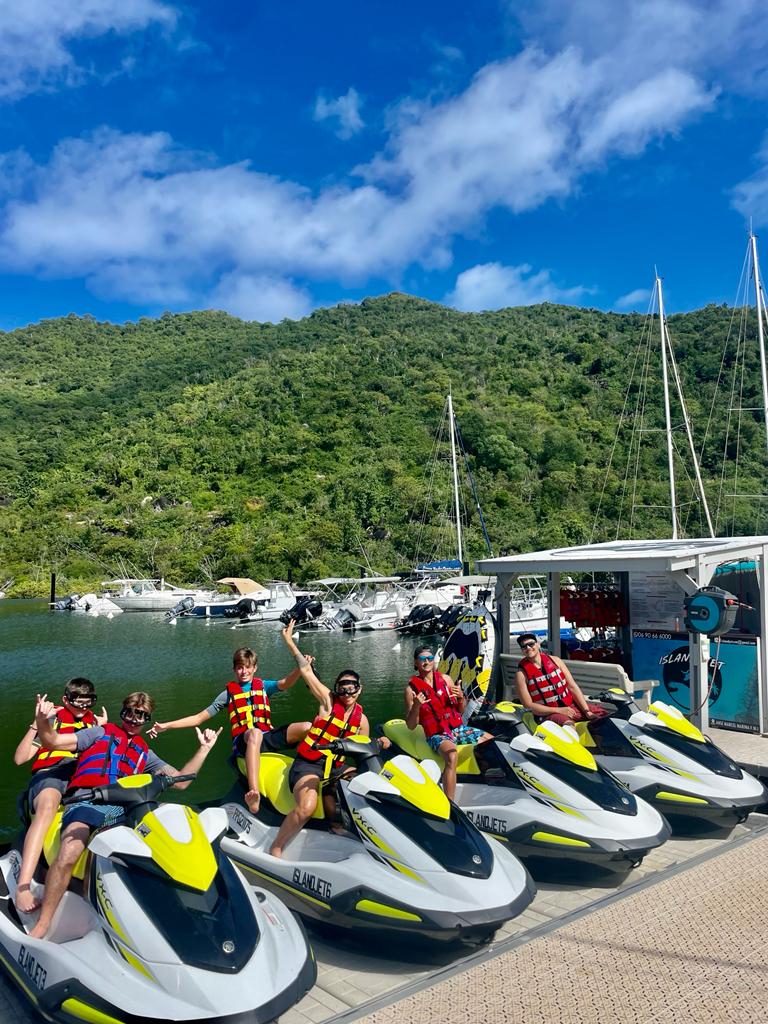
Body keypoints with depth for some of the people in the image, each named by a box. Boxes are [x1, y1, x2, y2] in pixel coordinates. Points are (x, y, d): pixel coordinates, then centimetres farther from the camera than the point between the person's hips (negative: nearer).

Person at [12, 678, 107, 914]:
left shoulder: (94, 722, 25)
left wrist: (103, 731, 14)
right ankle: (23, 886, -49)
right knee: (48, 806, -39)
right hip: (51, 773, -3)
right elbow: (20, 758, 8)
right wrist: (37, 724, -1)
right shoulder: (53, 720, 16)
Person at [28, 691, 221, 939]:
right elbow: (52, 742, 10)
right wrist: (42, 721, -12)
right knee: (69, 852, -34)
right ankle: (42, 925, -22)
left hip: (125, 807, 3)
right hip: (88, 801, -3)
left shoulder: (145, 753, 30)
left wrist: (204, 748, 17)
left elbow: (180, 781, 24)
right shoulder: (101, 732, 20)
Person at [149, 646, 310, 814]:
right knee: (255, 733, -41)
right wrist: (166, 726, 5)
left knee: (307, 727, -22)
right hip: (243, 742, -2)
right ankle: (254, 794, -57)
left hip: (267, 738, 3)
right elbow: (199, 718, 14)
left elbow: (284, 684, -3)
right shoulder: (229, 693, 15)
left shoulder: (263, 686, 18)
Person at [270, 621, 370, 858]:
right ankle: (275, 849, -13)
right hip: (308, 765, -6)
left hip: (336, 768, 6)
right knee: (307, 807, -32)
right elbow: (306, 670, -8)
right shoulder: (328, 701, -3)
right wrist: (290, 642, -11)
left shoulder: (361, 719, 10)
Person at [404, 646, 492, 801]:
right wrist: (416, 706, -22)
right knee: (452, 755, -37)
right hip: (437, 735, -5)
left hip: (458, 728, 5)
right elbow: (411, 726, -4)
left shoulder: (445, 679, 7)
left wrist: (461, 697, -8)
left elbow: (461, 711, 14)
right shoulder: (411, 688, -3)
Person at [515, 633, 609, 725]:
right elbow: (528, 705, -8)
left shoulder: (554, 660, 7)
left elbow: (573, 686, 5)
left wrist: (587, 711, -6)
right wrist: (559, 710, -15)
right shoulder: (522, 673, -4)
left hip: (570, 705, 5)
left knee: (603, 713, -10)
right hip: (547, 713, -5)